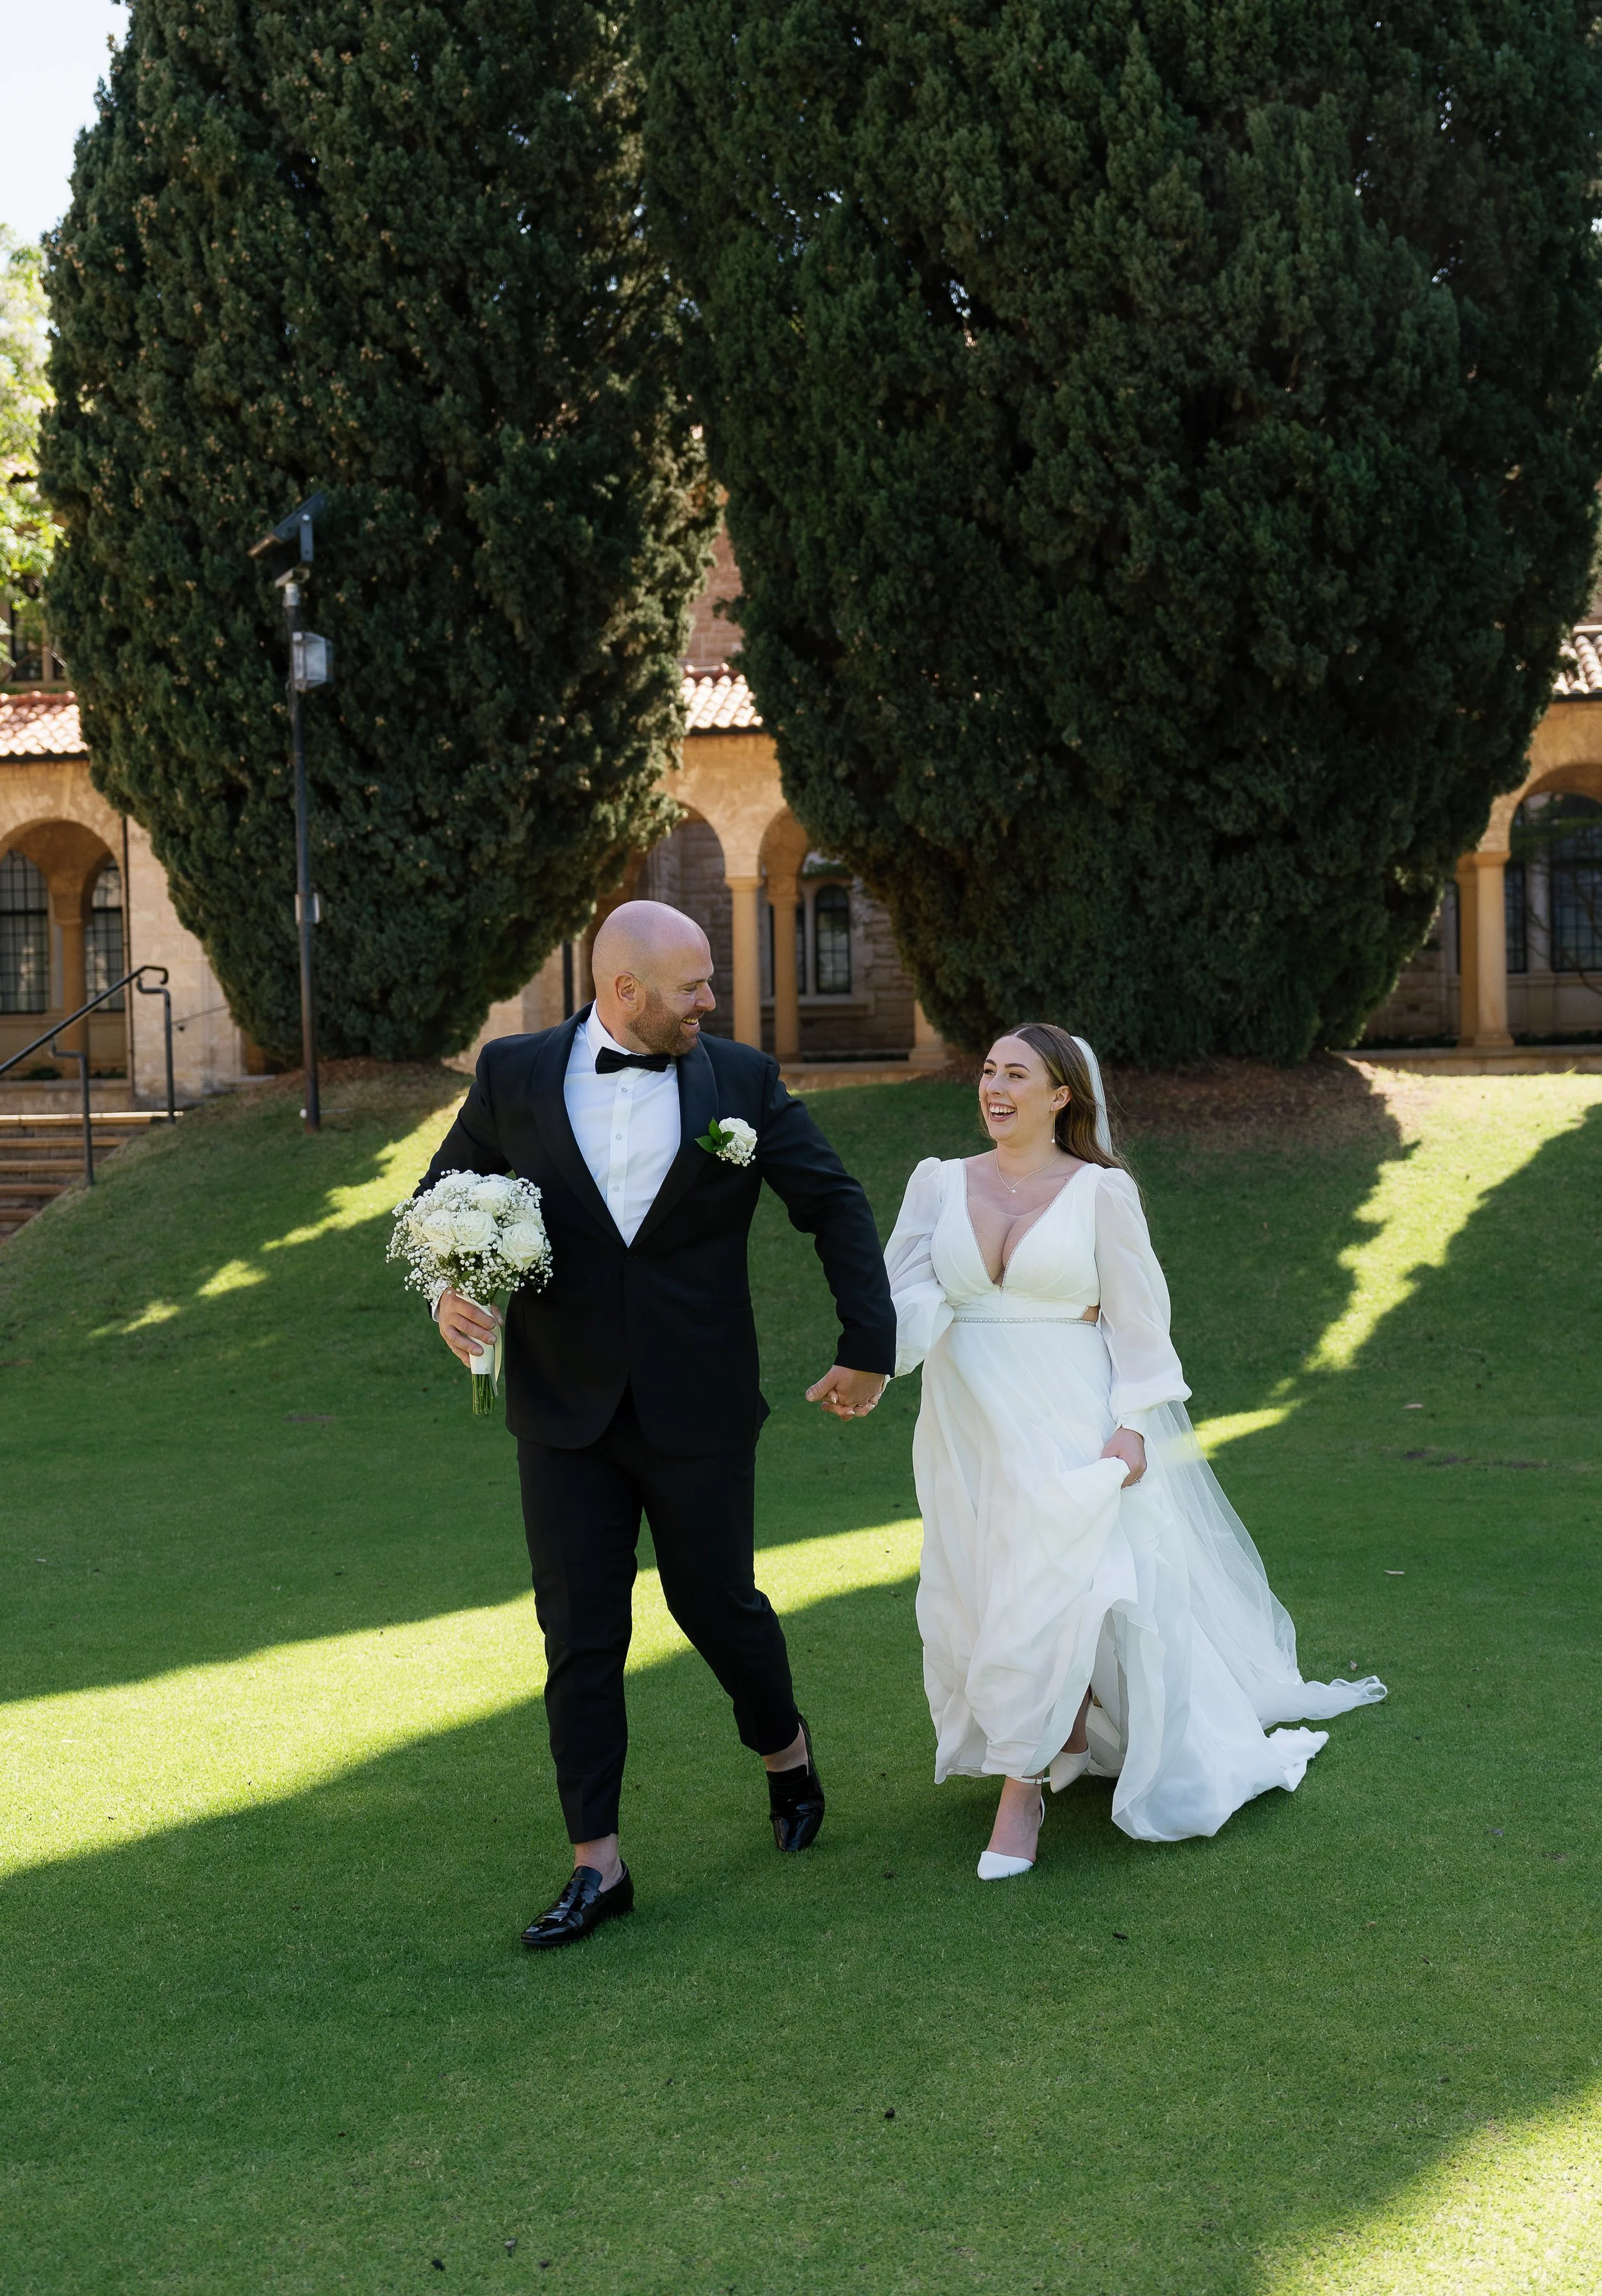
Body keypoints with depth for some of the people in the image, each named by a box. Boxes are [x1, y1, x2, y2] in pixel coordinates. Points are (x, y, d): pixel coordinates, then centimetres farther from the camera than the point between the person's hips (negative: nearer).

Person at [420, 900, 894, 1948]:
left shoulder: (742, 1079, -2)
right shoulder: (515, 1075, -1)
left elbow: (836, 1203, 3)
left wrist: (869, 1345, -2)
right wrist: (448, 1288, -12)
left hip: (699, 1410, 0)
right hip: (565, 1411, 1)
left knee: (719, 1601, 12)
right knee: (580, 1636, 2)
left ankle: (786, 1747, 42)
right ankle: (598, 1866, 10)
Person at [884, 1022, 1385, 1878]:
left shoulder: (1100, 1191, -4)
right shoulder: (940, 1182, 5)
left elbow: (1137, 1319, -3)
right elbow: (907, 1293, -5)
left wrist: (1132, 1427, -11)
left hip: (1067, 1424, -4)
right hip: (967, 1426, 4)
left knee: (1049, 1596, -11)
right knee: (973, 1603, 10)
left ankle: (1021, 1792, 0)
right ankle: (1069, 1739, 34)